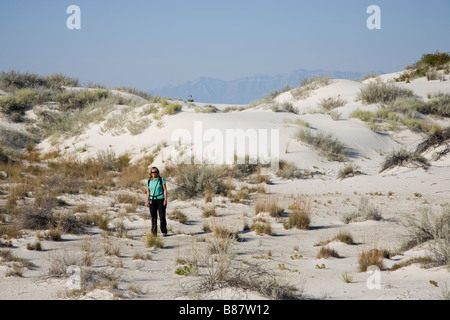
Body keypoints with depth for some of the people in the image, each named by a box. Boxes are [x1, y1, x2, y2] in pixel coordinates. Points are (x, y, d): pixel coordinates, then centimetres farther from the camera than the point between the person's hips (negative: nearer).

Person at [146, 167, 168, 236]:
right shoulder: (149, 181, 10)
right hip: (152, 200, 3)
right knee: (153, 217, 1)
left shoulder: (161, 180, -1)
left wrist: (165, 199, -9)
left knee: (162, 216, -6)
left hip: (160, 199, -3)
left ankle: (164, 231, 0)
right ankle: (154, 232, 5)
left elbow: (165, 190, -1)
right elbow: (148, 192, 15)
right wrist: (147, 201, 8)